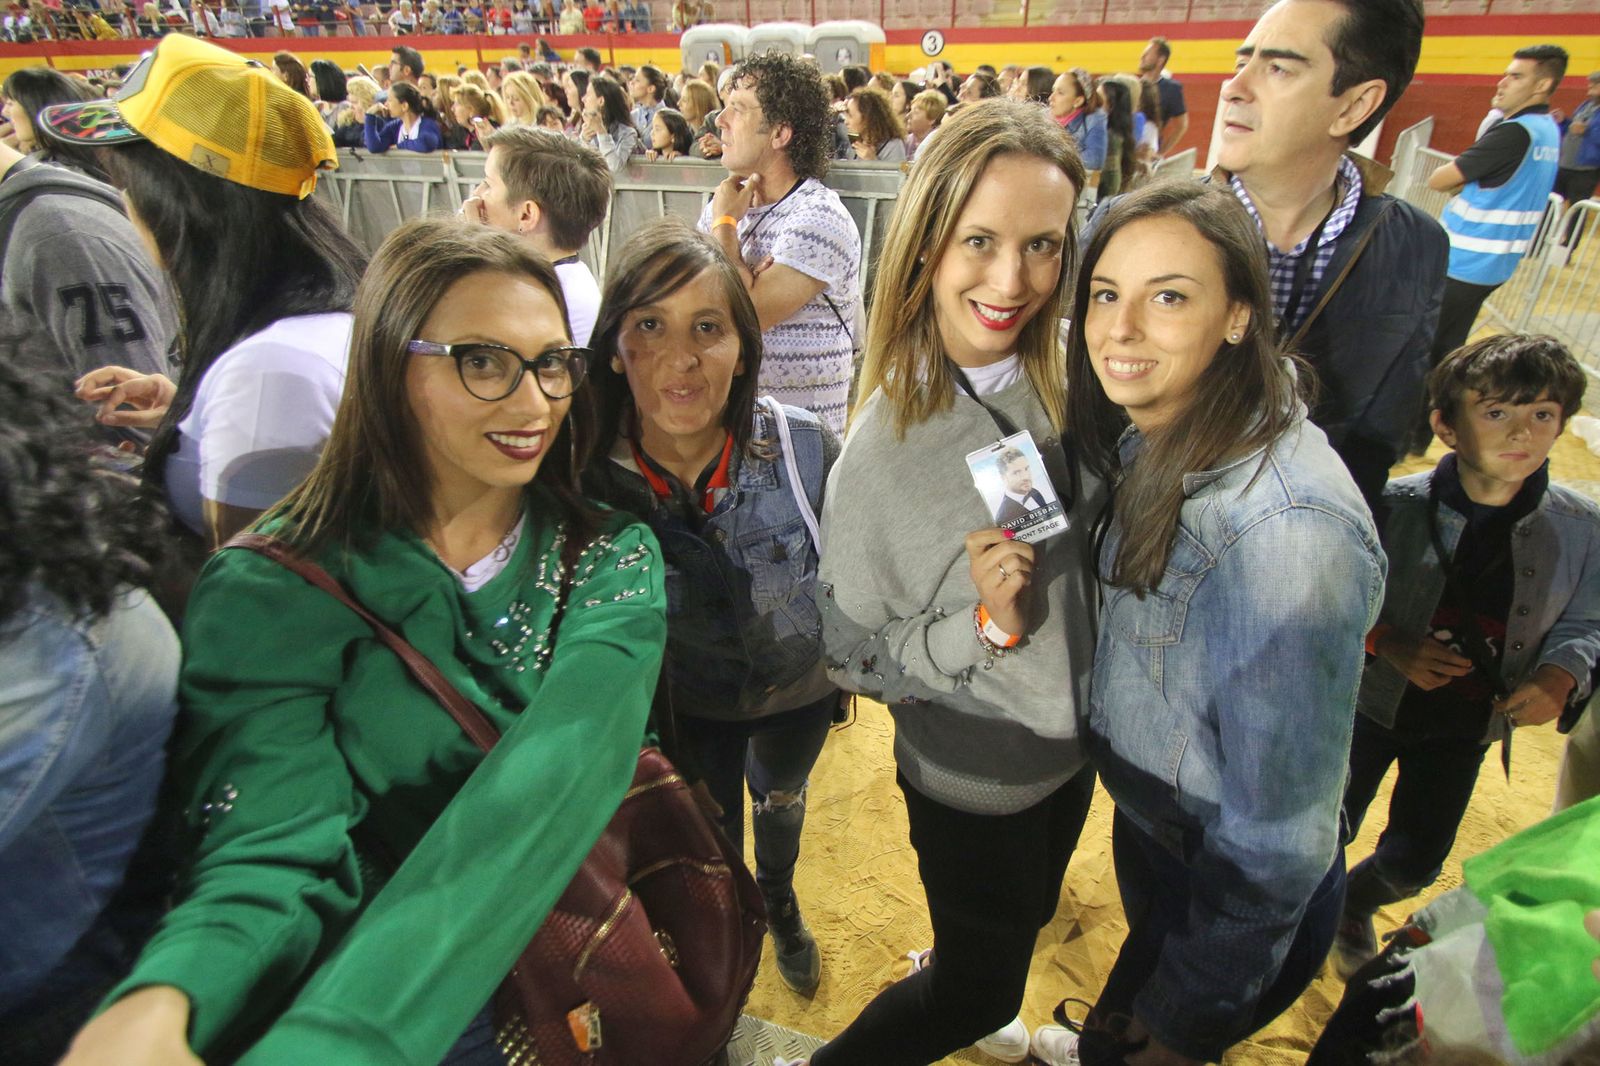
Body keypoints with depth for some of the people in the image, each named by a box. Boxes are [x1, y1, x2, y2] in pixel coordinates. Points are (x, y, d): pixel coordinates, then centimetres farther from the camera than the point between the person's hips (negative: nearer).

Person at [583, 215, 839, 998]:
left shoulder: (805, 449, -29)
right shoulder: (588, 475, -28)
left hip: (799, 688, 2)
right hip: (682, 707, -1)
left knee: (782, 797, 32)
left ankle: (779, 901, 68)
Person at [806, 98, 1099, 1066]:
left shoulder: (1067, 382, -13)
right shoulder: (884, 449, -28)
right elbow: (851, 659, -19)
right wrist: (982, 626, -32)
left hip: (1074, 743, 6)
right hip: (973, 779, -6)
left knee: (1021, 925, 31)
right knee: (980, 988, 16)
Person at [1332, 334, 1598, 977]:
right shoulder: (1396, 506, -21)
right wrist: (1388, 643, -26)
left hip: (1466, 725, 3)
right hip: (1372, 701, -2)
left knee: (1415, 861, 17)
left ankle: (1354, 905, 51)